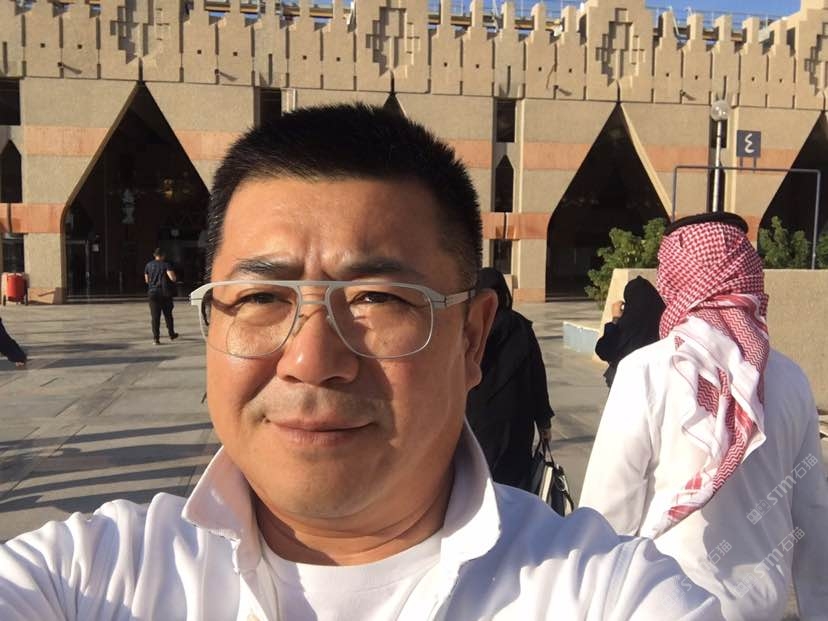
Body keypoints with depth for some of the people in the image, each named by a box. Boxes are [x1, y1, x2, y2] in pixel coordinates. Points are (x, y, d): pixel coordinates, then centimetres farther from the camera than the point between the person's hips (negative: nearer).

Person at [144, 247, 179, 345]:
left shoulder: (148, 265, 5)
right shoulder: (166, 265, -7)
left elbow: (147, 280, 13)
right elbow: (172, 278, -19)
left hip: (153, 293, 2)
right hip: (165, 293, -2)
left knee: (155, 316, 1)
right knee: (168, 315, 14)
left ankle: (156, 338, -7)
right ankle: (171, 334, 27)